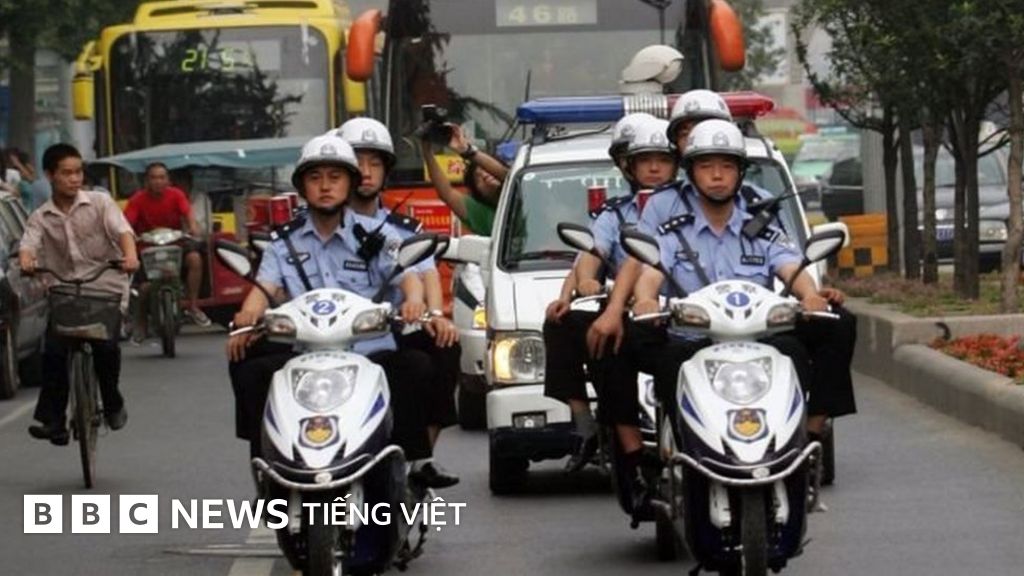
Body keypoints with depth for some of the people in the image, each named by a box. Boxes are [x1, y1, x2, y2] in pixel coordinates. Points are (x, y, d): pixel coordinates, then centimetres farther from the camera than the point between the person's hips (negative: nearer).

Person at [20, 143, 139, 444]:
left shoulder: (100, 203, 4)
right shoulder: (41, 218, 8)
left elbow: (122, 230, -10)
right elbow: (29, 244, -7)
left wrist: (130, 255, -32)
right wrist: (26, 261, -32)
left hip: (106, 287, -2)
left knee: (105, 345, -20)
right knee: (53, 349, -16)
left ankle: (112, 405, 7)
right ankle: (51, 418, -8)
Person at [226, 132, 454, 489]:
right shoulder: (286, 242, 15)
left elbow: (406, 274, -3)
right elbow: (265, 285, 2)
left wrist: (413, 298, -28)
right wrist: (249, 313, -22)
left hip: (370, 353, -1)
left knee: (415, 365, -31)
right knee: (248, 368, -23)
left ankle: (415, 460, -26)